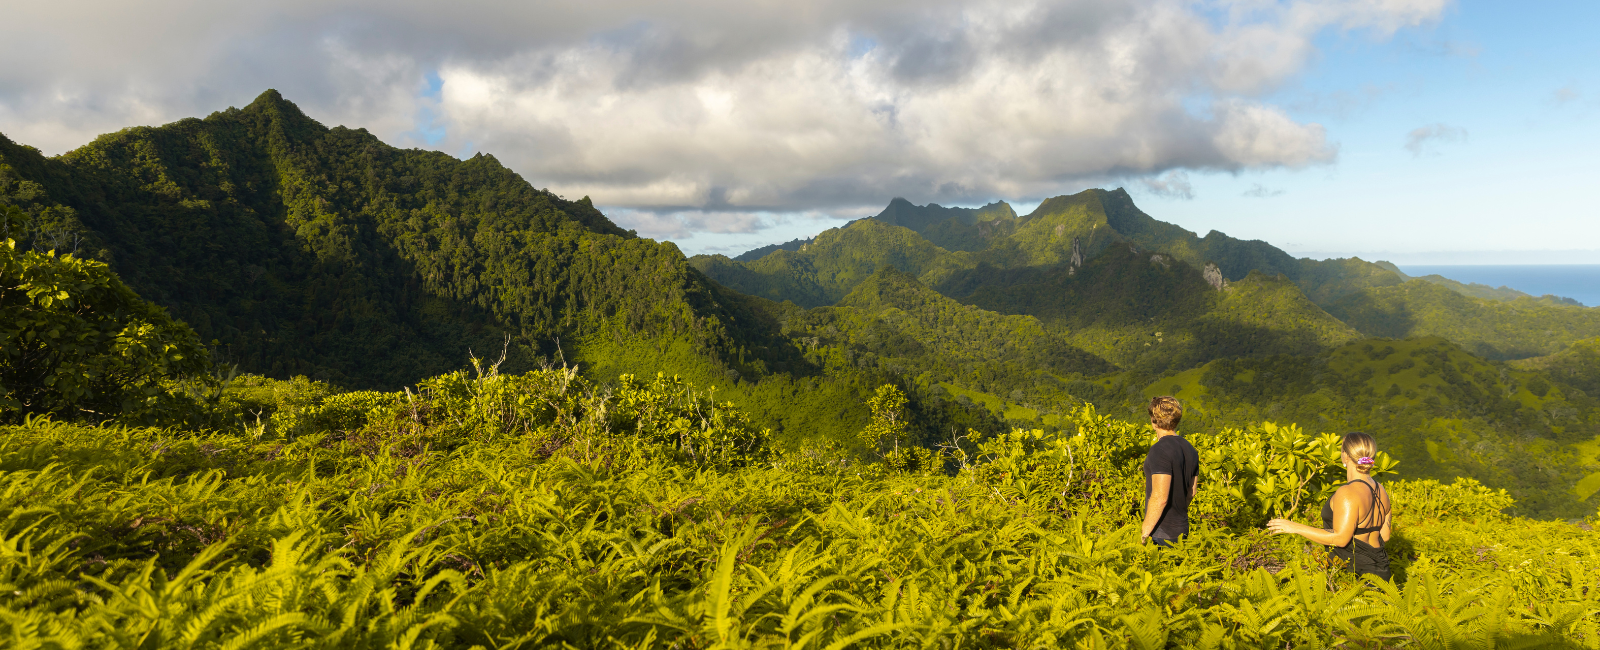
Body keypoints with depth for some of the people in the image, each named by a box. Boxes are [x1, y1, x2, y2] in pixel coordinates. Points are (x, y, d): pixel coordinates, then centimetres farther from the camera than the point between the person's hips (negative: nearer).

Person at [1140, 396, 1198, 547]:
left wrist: (1144, 533, -17)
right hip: (1181, 531, 9)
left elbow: (1160, 498, -24)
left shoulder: (1160, 451, -20)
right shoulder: (1190, 450, 8)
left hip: (1161, 534, -9)